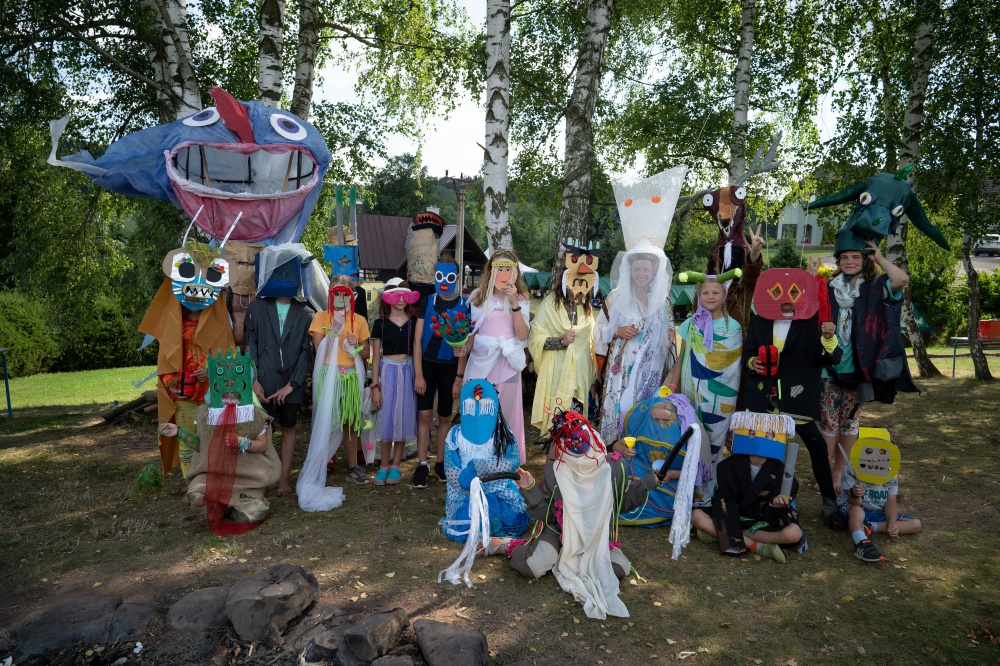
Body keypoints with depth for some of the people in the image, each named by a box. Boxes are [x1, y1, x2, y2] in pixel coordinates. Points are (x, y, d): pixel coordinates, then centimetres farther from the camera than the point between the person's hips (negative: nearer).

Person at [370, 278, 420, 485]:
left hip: (408, 371, 1)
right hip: (388, 371, -1)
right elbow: (376, 357, 2)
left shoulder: (413, 322, 4)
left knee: (404, 418, 5)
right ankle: (384, 466, 15)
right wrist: (375, 386, -2)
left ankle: (395, 466, 17)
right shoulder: (380, 324, 1)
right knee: (387, 419, 0)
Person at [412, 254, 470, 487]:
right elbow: (417, 340, -1)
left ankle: (440, 463, 22)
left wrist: (459, 377, -5)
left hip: (450, 366, 0)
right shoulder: (428, 302, 1)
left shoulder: (464, 305, -2)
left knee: (445, 417, 9)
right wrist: (418, 375, -7)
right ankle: (421, 466, 5)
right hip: (426, 363, 1)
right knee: (424, 415, -3)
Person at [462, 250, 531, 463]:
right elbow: (472, 331, 12)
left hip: (507, 365, 0)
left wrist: (514, 302, -16)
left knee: (506, 415, 4)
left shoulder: (521, 299, 4)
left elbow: (522, 334, -9)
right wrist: (466, 347, -8)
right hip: (481, 362, 1)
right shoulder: (479, 296, 6)